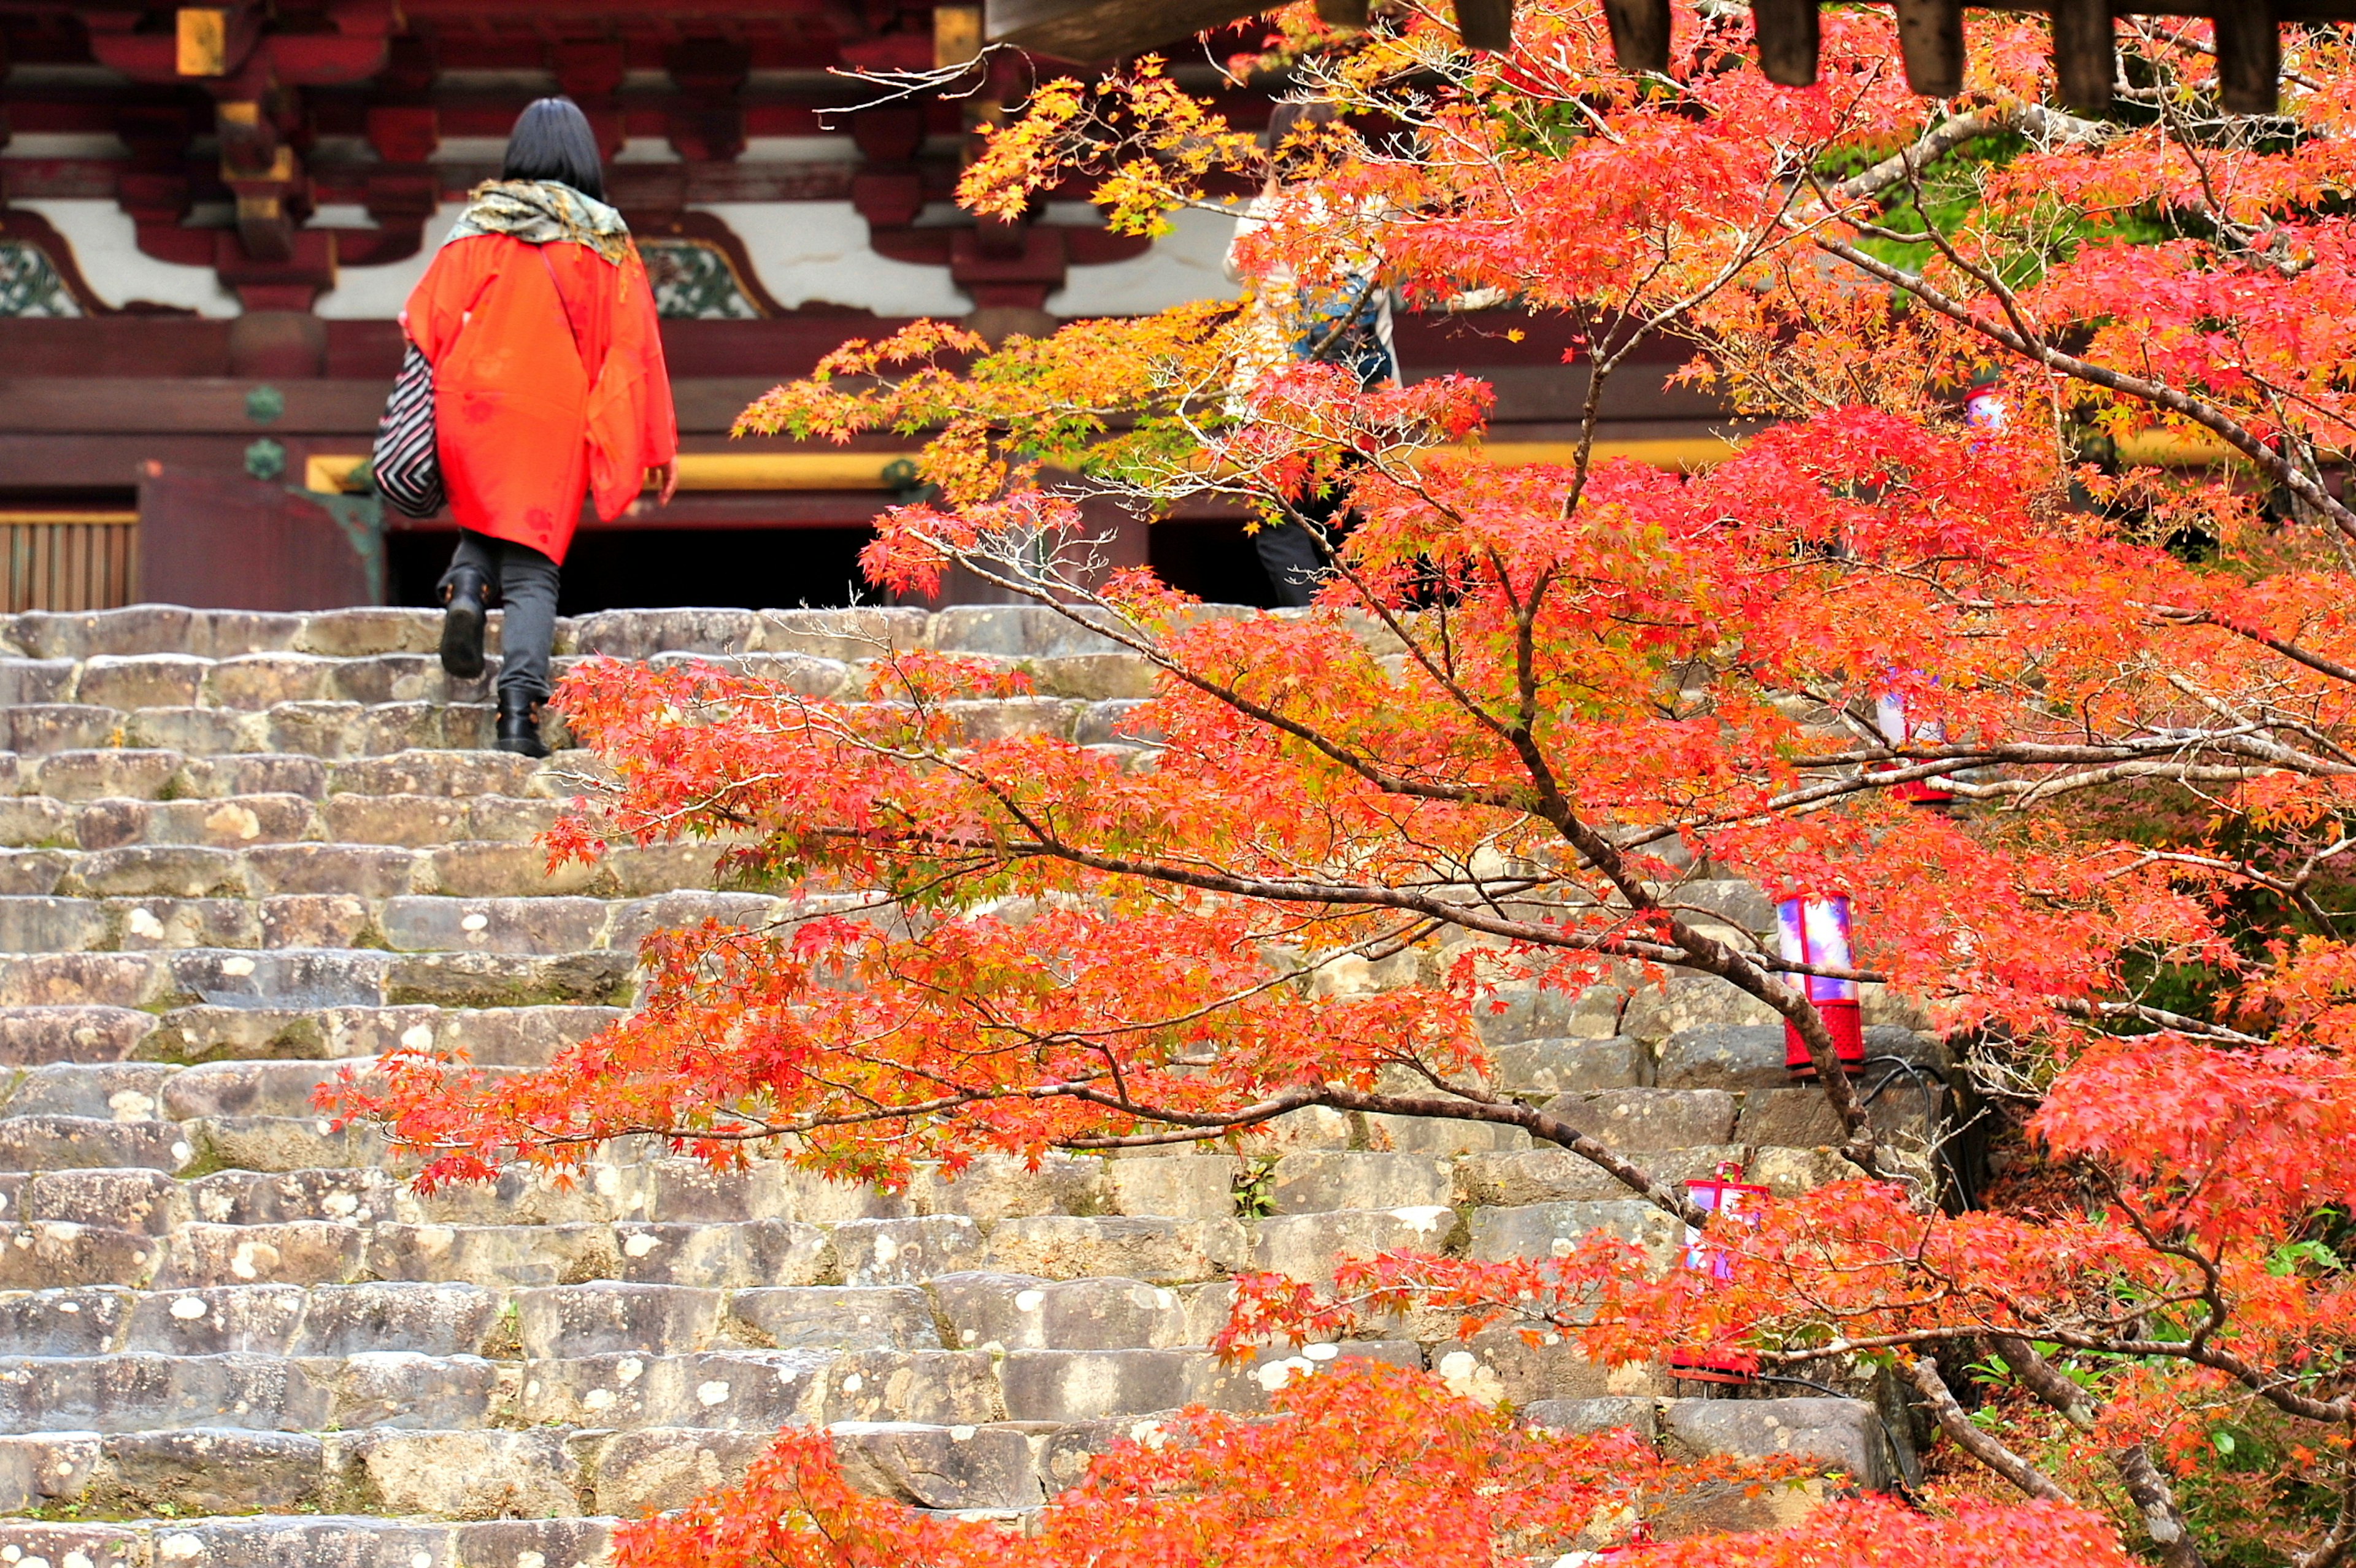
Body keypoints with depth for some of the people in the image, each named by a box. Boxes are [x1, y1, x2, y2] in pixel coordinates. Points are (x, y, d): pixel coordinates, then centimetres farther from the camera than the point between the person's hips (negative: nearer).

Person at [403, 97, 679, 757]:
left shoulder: (480, 226, 6)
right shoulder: (605, 238, 4)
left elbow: (429, 317, 5)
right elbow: (633, 343, 3)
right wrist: (657, 444, 7)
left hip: (473, 406, 1)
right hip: (554, 415, -1)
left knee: (485, 522, 27)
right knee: (533, 570, 0)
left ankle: (465, 585, -6)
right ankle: (520, 713, -16)